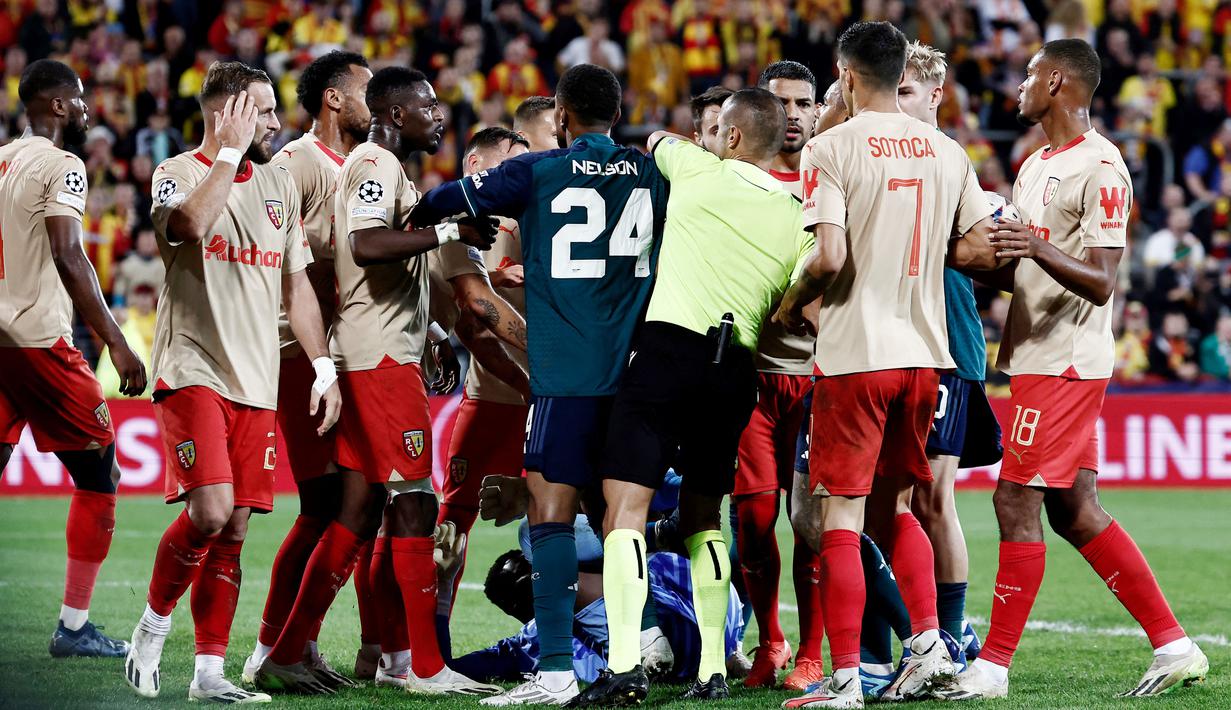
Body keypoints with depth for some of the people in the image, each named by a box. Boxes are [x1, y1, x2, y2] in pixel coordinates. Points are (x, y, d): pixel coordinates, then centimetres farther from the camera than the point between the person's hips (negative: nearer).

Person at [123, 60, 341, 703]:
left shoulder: (279, 184, 15)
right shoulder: (178, 174, -3)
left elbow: (296, 284, 19)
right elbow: (190, 227, -27)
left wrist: (324, 367, 12)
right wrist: (231, 151, -19)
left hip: (255, 382, 6)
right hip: (192, 371, -6)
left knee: (233, 530, 3)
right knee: (210, 511, -19)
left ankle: (210, 671, 9)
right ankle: (152, 627, 3)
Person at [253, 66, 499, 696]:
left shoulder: (383, 168, 22)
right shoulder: (374, 165, -10)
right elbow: (366, 244, -28)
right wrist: (450, 230, -26)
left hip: (379, 355, 10)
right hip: (381, 359, -10)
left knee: (360, 512, 9)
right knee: (414, 506, -7)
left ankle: (285, 656, 8)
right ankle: (426, 667, -5)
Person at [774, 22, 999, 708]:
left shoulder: (832, 148, -9)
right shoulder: (947, 151, 7)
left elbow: (831, 259, -18)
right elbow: (982, 249, 8)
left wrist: (792, 304, 1)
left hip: (856, 351, -5)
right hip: (924, 354, 5)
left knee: (842, 517, -1)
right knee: (899, 505, 20)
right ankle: (929, 644, 10)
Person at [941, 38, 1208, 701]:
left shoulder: (1101, 168, -13)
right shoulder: (1036, 165, 17)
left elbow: (1100, 283, -20)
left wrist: (1039, 248, -36)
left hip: (1065, 364, -10)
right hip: (1036, 359, 10)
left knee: (1017, 501, -9)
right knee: (1074, 511, 10)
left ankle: (994, 665, -4)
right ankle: (1174, 645, 13)